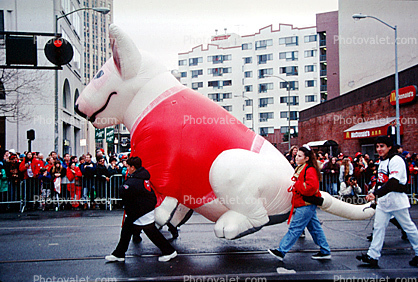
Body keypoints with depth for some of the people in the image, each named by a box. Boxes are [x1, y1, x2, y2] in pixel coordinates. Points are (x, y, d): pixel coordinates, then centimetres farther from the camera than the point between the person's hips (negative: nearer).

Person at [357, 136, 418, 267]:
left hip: (397, 200, -8)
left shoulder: (396, 160, -16)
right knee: (378, 227, 4)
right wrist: (375, 195, 15)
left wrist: (376, 194, -30)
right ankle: (373, 256, 6)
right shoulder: (382, 161, 13)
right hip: (383, 200, 8)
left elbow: (393, 182, -26)